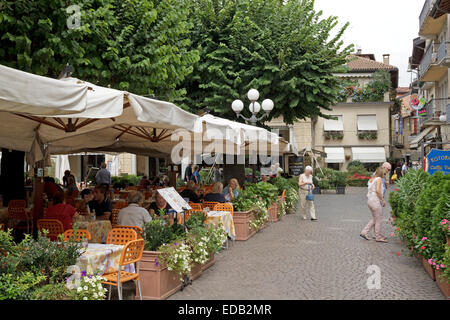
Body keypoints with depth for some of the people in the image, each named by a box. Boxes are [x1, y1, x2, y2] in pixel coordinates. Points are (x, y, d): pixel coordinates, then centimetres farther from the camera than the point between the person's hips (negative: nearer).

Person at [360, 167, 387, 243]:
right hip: (375, 200, -8)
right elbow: (378, 190, -22)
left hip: (370, 200, 8)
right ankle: (378, 237, 13)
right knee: (378, 220, 4)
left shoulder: (371, 179, 15)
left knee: (374, 219, 19)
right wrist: (383, 200, -13)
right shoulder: (379, 179, -10)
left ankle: (364, 232, 14)